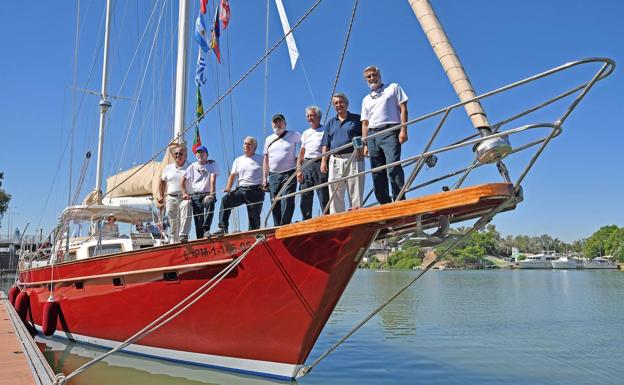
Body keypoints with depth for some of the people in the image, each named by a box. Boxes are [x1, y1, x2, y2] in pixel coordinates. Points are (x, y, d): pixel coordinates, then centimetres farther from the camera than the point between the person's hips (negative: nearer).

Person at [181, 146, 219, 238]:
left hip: (208, 194, -3)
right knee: (198, 220, -3)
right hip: (196, 195, 3)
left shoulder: (212, 164, 3)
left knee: (209, 203, -37)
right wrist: (185, 193, 5)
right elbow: (183, 180, 18)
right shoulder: (193, 166, 13)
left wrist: (211, 194, -21)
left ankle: (206, 229, -40)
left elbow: (213, 180, -9)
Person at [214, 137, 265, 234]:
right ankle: (223, 228, -22)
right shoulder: (238, 160, 19)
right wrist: (228, 187, -4)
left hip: (256, 190, -3)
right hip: (241, 189, 3)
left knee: (254, 215, -4)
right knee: (225, 200, -21)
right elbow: (233, 175, 12)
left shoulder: (261, 159, 8)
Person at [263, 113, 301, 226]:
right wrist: (264, 177, 11)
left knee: (287, 202, -13)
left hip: (289, 174, -4)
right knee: (275, 204, 2)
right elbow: (266, 160, 16)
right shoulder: (269, 139, 15)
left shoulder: (293, 135, 4)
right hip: (273, 175, 4)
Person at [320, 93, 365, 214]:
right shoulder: (330, 123, 20)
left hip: (353, 159, -3)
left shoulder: (357, 119, 9)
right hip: (335, 160, 4)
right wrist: (323, 160, 7)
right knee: (335, 193, 1)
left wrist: (362, 150, -12)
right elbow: (326, 144, 17)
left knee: (355, 190, -5)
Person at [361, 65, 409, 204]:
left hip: (390, 131, -5)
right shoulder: (366, 99, 27)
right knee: (377, 174, -1)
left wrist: (403, 130, -8)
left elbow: (403, 109, 5)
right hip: (373, 135, 5)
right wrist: (365, 144, 12)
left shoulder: (393, 88, 15)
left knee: (393, 167, -22)